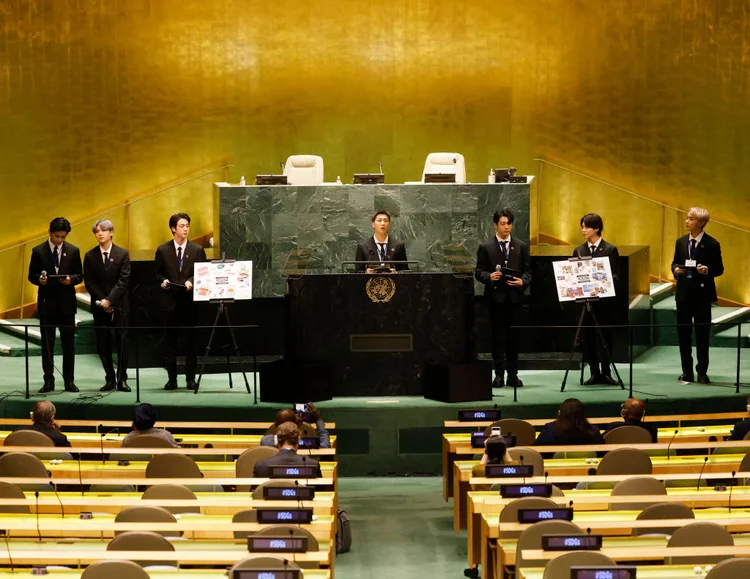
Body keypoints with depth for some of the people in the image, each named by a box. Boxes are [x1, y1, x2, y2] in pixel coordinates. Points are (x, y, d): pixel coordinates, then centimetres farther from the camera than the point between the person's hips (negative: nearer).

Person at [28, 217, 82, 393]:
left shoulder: (73, 251, 3)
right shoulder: (38, 251, 1)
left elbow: (79, 276, 5)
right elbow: (31, 275, 3)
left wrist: (71, 279, -16)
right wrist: (39, 279, -18)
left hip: (66, 302, 1)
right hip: (47, 302, 0)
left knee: (69, 344, 4)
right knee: (47, 344, 4)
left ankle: (69, 381, 11)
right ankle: (48, 381, 9)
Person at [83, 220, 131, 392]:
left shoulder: (122, 254, 0)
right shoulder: (90, 256, 5)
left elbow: (123, 280, -6)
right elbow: (89, 282, 2)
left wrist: (109, 300, -15)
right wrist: (101, 300, -10)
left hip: (119, 304, -2)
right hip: (99, 305, 2)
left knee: (121, 343, -1)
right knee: (103, 345, 2)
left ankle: (122, 379, 5)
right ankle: (110, 379, 9)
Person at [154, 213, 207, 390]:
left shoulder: (197, 250, 4)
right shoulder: (163, 250, 5)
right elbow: (158, 273, 11)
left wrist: (192, 282, -14)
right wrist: (163, 281, -10)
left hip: (190, 301, 0)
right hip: (171, 301, 1)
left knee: (191, 341, 3)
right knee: (170, 342, 3)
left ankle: (190, 379, 10)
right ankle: (172, 379, 10)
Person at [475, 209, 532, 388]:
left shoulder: (521, 246, 10)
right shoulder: (486, 247, 4)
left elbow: (527, 271, 9)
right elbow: (479, 272, 2)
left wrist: (522, 281, -11)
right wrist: (489, 276, -17)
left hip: (514, 296, 2)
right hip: (496, 296, -2)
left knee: (513, 336, 4)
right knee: (498, 336, 0)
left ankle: (513, 374, 10)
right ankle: (499, 374, 5)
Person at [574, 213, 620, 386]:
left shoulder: (610, 249, 0)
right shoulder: (578, 251, 9)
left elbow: (615, 275, -2)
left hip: (604, 298, -3)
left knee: (605, 335, 2)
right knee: (588, 336, 3)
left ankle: (606, 372, 8)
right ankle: (594, 373, 10)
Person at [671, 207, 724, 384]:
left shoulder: (712, 244, -7)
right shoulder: (681, 242, 6)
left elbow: (719, 268, -4)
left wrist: (707, 270, -23)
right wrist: (675, 270, -8)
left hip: (702, 294, -4)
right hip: (684, 293, 4)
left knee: (702, 334, 3)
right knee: (683, 333, 6)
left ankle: (702, 371, 13)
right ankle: (687, 371, 15)